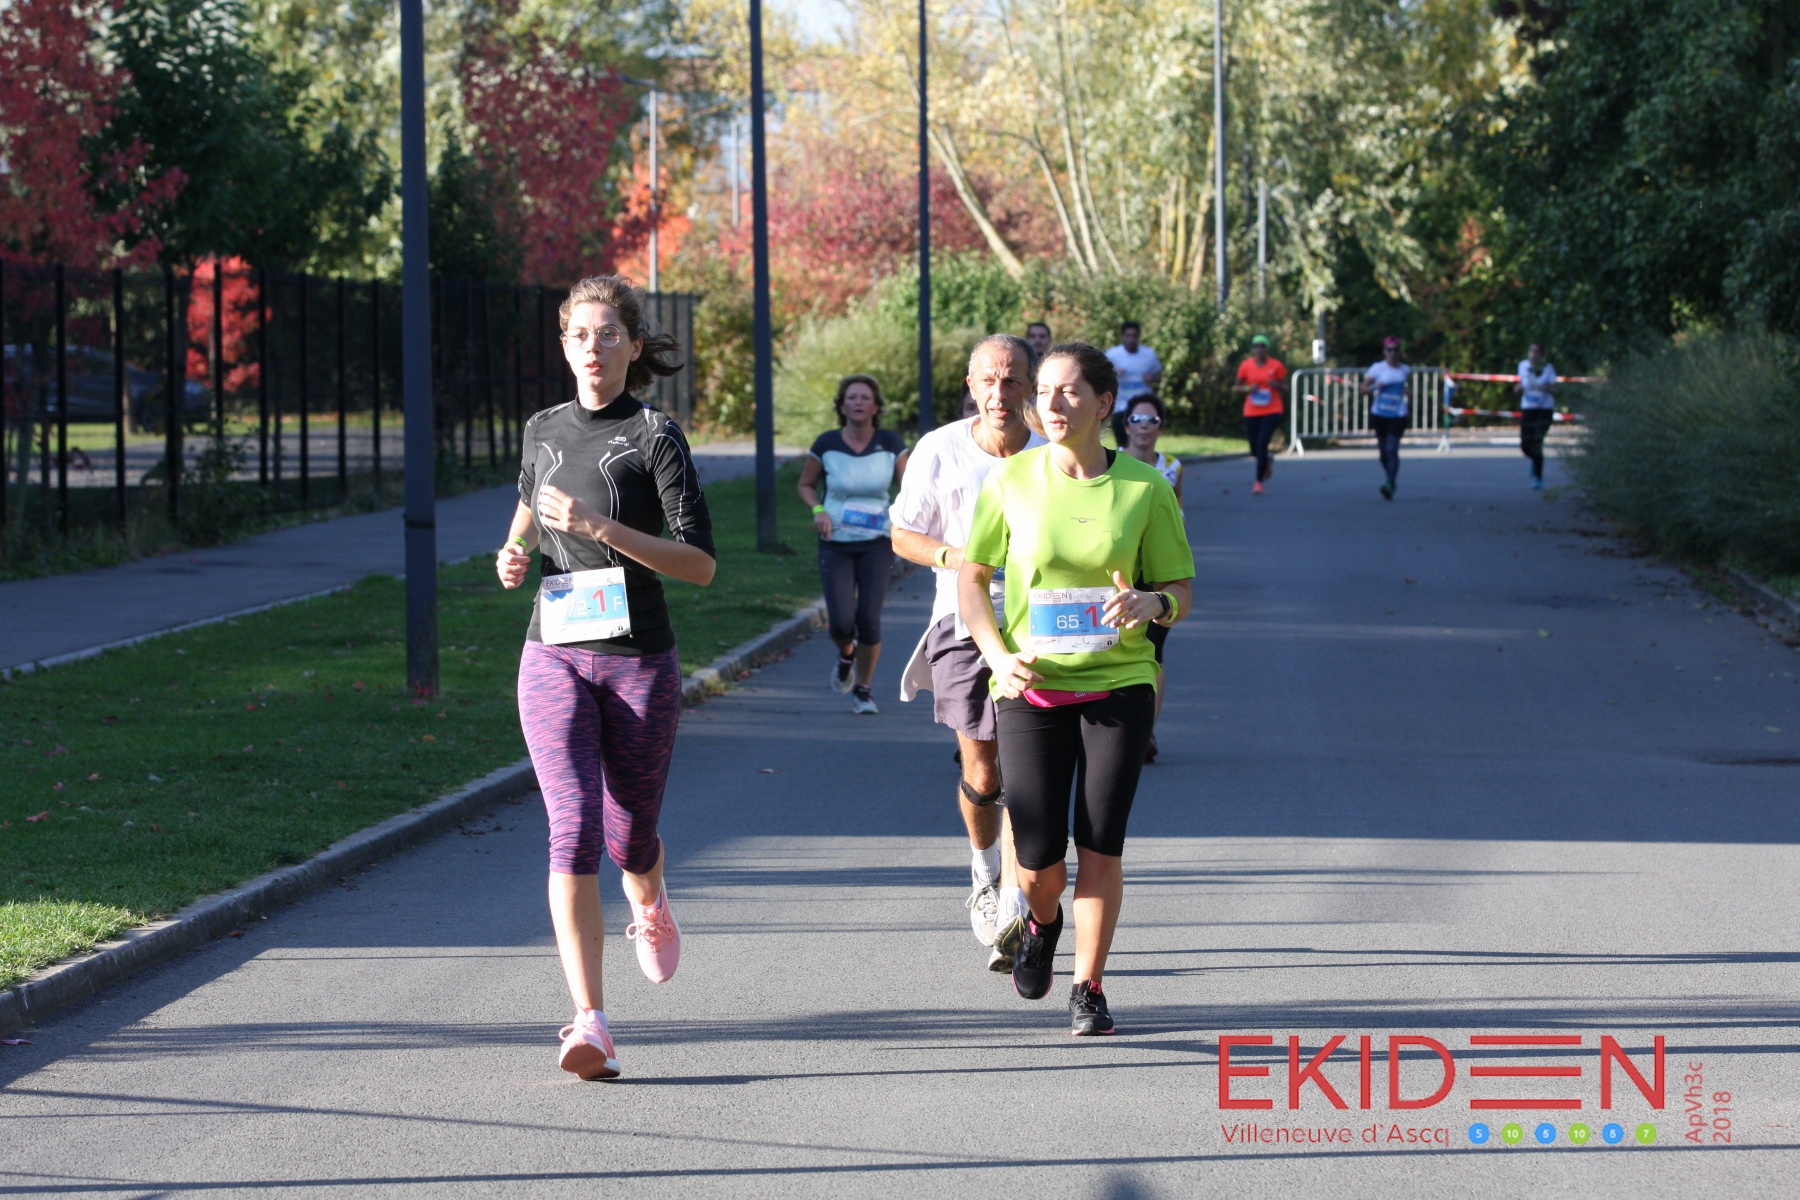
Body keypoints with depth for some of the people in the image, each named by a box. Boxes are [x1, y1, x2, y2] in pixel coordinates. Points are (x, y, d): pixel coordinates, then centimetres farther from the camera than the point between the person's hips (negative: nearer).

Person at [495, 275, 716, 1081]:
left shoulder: (655, 437, -6)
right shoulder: (542, 431, 8)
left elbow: (700, 564, -12)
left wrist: (600, 527, -21)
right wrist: (515, 553, 7)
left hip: (639, 659, -2)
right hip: (555, 657, 2)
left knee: (629, 835, 10)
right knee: (574, 832, -14)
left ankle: (651, 905, 50)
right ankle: (590, 1023, -19)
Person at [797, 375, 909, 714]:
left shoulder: (890, 444, -6)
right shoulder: (826, 444, -7)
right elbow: (806, 485, 7)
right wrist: (818, 510, -12)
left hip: (876, 543, 0)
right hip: (836, 543, 0)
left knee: (868, 619, -9)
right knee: (842, 622, -12)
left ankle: (863, 690, 14)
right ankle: (846, 653, 26)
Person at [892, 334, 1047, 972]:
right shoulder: (938, 452, -2)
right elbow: (902, 534, 7)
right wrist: (954, 555, -12)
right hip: (963, 625, 1)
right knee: (981, 775, 3)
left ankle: (1013, 911, -15)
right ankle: (985, 867, 34)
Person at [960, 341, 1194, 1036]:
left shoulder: (1144, 488, -2)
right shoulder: (1011, 481, -1)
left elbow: (1181, 587, 4)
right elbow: (971, 577, 7)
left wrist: (1152, 603, -20)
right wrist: (998, 655, -8)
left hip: (1119, 684, 0)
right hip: (1030, 688, 0)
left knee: (1100, 846, -2)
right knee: (1037, 861, -2)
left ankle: (1088, 989, 13)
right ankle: (1042, 923, 34)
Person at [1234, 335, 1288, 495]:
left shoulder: (1277, 366, -2)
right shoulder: (1245, 366, 1)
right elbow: (1238, 386, 11)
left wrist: (1277, 385, -17)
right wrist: (1248, 388, -12)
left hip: (1272, 411, -3)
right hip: (1251, 413, 3)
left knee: (1262, 445, -15)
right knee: (1255, 449, 6)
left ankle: (1259, 482, -5)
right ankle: (1267, 462, 43)